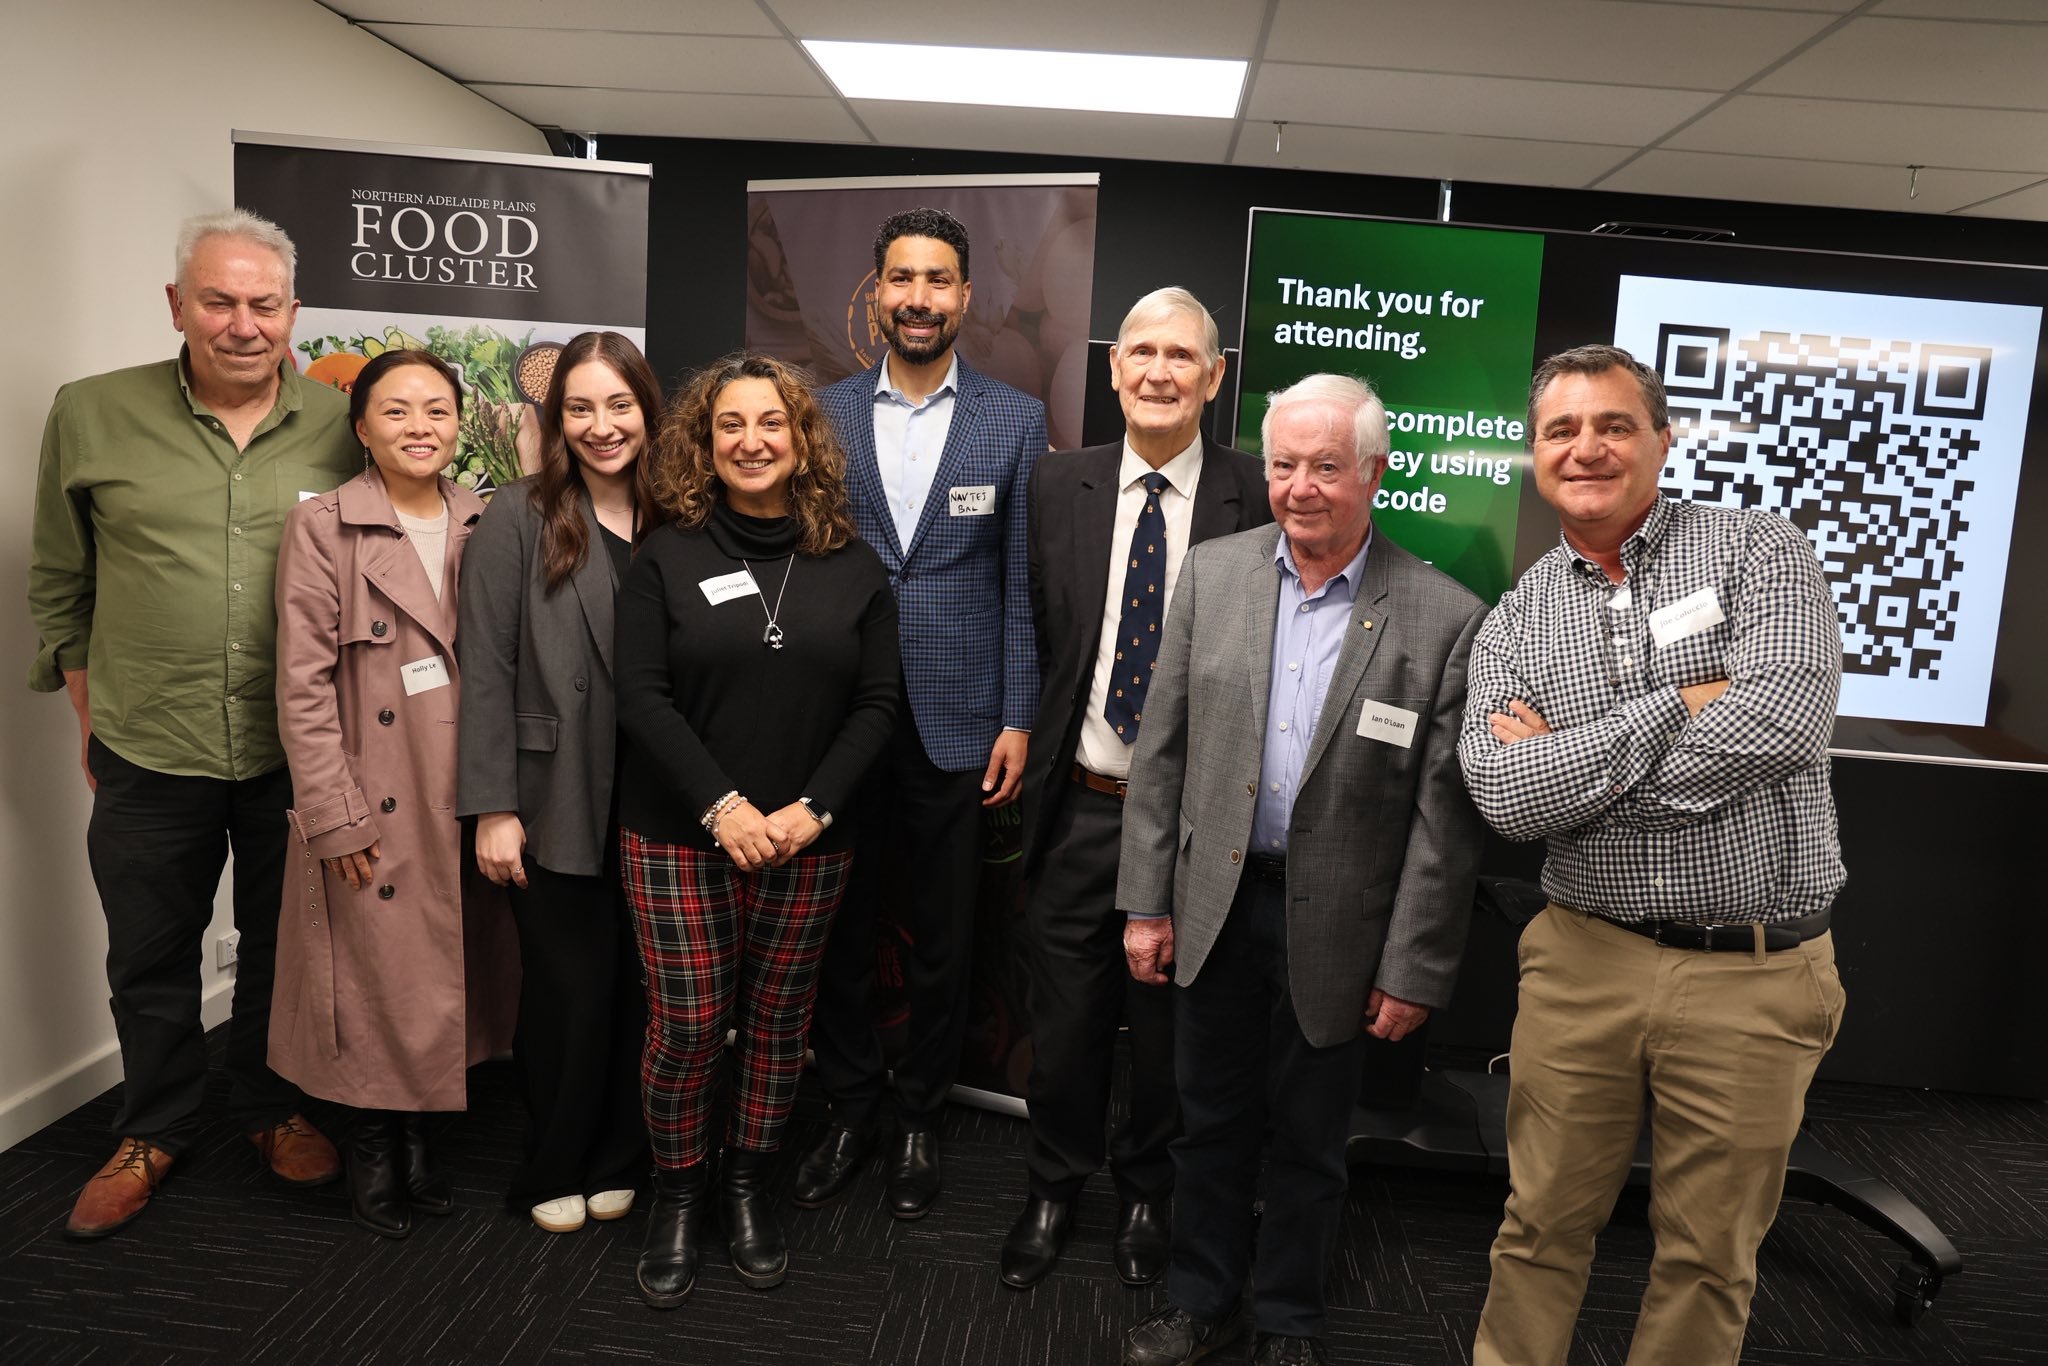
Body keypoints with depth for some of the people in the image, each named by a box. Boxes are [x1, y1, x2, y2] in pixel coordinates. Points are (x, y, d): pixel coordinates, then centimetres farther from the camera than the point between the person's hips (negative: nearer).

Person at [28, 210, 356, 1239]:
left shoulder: (341, 426, -1)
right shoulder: (91, 416, -1)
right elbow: (59, 584, 7)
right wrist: (88, 710, 7)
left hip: (296, 753, 0)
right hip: (148, 755, 0)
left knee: (283, 945, 17)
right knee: (150, 960, 15)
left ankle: (271, 1109, 38)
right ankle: (154, 1131, 37)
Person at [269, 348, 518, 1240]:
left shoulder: (483, 525, 6)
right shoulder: (322, 528, -6)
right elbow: (303, 686, -9)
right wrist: (334, 816, -12)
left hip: (464, 800, 4)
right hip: (375, 804, -4)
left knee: (443, 974, 13)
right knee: (380, 979, 5)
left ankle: (414, 1141, 31)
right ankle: (373, 1151, 27)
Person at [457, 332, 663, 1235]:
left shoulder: (672, 522, 4)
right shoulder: (519, 517, -5)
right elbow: (487, 670, -8)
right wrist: (493, 809, -11)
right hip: (559, 806, -3)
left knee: (639, 991, 12)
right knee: (568, 995, 7)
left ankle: (615, 1161, 32)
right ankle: (552, 1172, 30)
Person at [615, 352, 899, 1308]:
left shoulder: (852, 567, 3)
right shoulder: (666, 558, 0)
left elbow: (876, 704, 0)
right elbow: (640, 697, -7)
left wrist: (809, 810, -12)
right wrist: (722, 807, -16)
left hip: (809, 842, 2)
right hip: (679, 836, -1)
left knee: (778, 1021, 10)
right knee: (687, 1024, 1)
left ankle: (747, 1186, 30)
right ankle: (677, 1194, 24)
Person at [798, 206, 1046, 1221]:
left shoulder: (1016, 421, 2)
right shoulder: (824, 414, 6)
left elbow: (1023, 584, 0)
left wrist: (1017, 722, -5)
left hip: (957, 722, -1)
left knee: (941, 941, 10)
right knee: (838, 929, 11)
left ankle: (919, 1119, 30)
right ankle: (850, 1109, 31)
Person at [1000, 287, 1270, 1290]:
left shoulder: (1256, 497, -6)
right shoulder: (1057, 485, 2)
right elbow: (1033, 634, 6)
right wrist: (1028, 756, 2)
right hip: (1079, 807, 2)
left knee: (1166, 1020, 17)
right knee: (1066, 1018, 15)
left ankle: (1144, 1193, 41)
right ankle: (1054, 1190, 39)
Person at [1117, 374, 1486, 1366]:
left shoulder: (1444, 619, -11)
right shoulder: (1212, 574, -2)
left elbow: (1445, 817, -9)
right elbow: (1161, 749, 1)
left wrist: (1415, 972, -8)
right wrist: (1147, 900, 0)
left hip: (1335, 924, -2)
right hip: (1215, 903, 3)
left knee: (1307, 1144, 16)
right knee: (1210, 1122, 18)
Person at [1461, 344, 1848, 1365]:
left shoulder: (1762, 554, -4)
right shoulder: (1514, 623, 2)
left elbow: (1781, 722, -22)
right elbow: (1505, 796, -12)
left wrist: (1567, 765, -15)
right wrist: (1679, 705, -17)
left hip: (1756, 978, -1)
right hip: (1583, 963, 2)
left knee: (1709, 1255, 15)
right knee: (1542, 1224, 15)